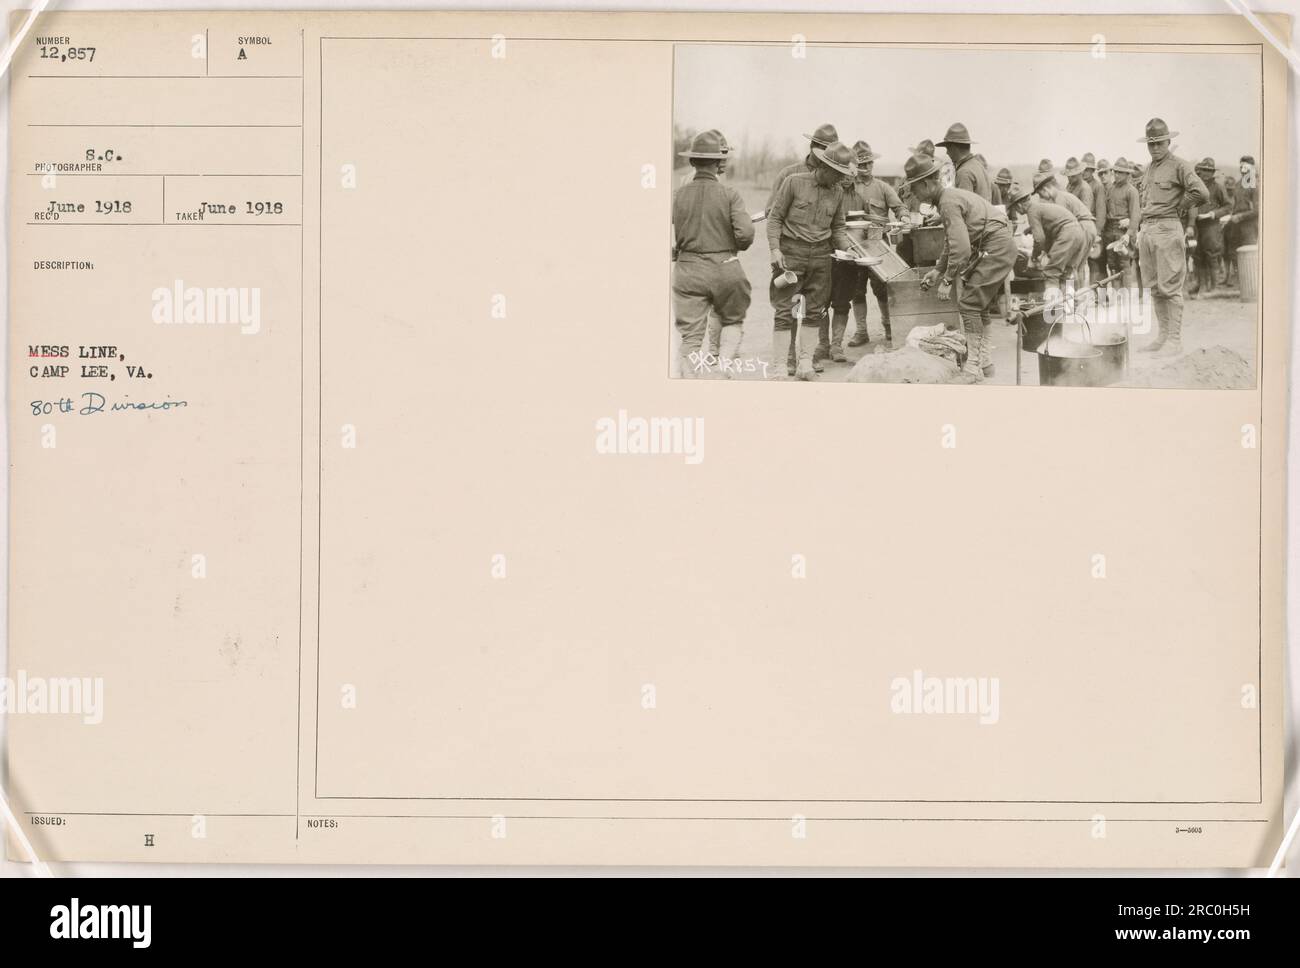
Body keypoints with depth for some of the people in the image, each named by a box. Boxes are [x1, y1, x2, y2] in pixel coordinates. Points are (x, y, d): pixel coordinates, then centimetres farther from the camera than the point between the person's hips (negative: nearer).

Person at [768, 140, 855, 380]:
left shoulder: (837, 191, 8)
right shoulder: (795, 182, -6)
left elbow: (838, 227, 17)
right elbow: (775, 217, -3)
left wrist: (848, 248, 0)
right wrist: (775, 249, -12)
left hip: (821, 254, 5)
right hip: (791, 250, -4)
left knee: (814, 310, 5)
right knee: (784, 309, -4)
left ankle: (805, 360, 12)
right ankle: (779, 363, -2)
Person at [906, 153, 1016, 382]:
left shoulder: (949, 202, -19)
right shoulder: (949, 196, 14)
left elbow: (961, 248, -25)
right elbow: (952, 242, 26)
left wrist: (948, 280, -17)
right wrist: (938, 270, 26)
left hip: (995, 249, -11)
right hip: (1000, 246, 11)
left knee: (969, 303, -10)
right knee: (978, 304, 17)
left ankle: (974, 367, -8)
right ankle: (985, 360, 24)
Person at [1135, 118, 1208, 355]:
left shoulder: (1179, 166, -6)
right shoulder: (1149, 169, 17)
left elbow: (1201, 192, -17)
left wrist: (1179, 208, -5)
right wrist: (1140, 232, 17)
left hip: (1168, 229, -8)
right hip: (1147, 230, 8)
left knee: (1170, 287, -7)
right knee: (1154, 288, 10)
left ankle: (1175, 340, -4)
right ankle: (1162, 336, 17)